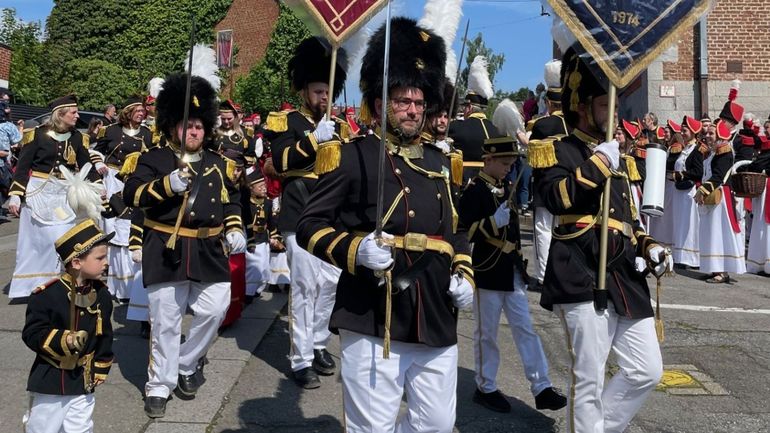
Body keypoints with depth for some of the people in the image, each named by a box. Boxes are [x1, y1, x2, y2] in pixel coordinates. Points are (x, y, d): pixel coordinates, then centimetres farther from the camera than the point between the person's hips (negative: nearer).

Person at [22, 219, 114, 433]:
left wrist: (100, 369, 8)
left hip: (83, 381, 4)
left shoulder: (101, 294, -3)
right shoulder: (47, 295, -18)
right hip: (49, 381, -4)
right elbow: (32, 333, -16)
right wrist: (64, 341, -29)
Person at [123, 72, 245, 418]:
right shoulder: (154, 159, 1)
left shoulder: (217, 163, 13)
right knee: (165, 321, 1)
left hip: (209, 252, 4)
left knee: (215, 311, 1)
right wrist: (168, 184, -22)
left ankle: (186, 366, 24)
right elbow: (131, 194, -10)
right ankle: (158, 386, 14)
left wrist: (234, 228, 5)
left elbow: (231, 200, 21)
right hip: (166, 252, -4)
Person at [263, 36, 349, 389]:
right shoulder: (286, 121, 0)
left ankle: (318, 344, 26)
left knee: (331, 283, 9)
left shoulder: (339, 127, 15)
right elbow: (281, 160, -15)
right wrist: (314, 138, -22)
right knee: (305, 286, -7)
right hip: (301, 216, -6)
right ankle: (301, 360, 0)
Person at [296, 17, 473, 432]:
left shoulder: (438, 162, 14)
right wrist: (355, 250, -21)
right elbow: (309, 226, -5)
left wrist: (464, 274, 7)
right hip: (372, 323, -6)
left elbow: (457, 229, 23)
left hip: (436, 323, 6)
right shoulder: (353, 156, -4)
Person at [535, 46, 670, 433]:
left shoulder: (614, 156, 22)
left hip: (624, 279, 8)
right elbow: (555, 197, -23)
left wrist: (648, 246, 12)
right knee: (588, 379, -3)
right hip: (583, 280, -8)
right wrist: (599, 164, -19)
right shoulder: (563, 151, -2)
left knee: (647, 371, 10)